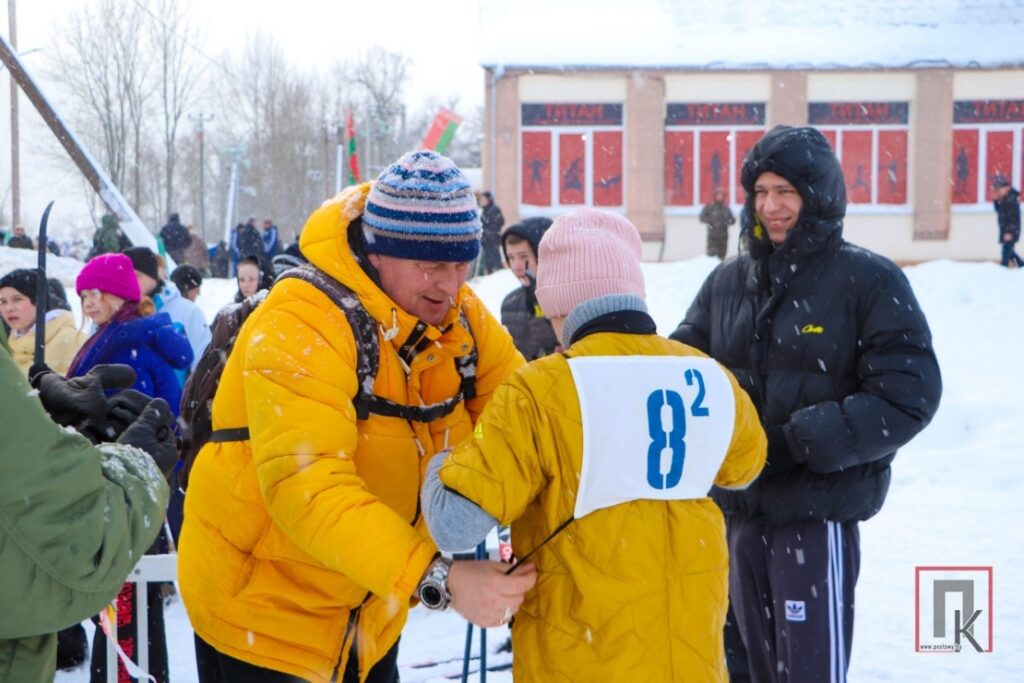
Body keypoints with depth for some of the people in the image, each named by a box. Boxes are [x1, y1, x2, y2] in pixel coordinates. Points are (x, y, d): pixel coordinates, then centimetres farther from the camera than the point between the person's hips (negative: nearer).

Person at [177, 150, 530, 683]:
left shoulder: (462, 319, -3)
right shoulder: (300, 327, -27)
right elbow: (307, 489, -38)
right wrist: (434, 574, -48)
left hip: (370, 616, 7)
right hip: (263, 608, -6)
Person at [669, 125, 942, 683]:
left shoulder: (868, 280, -6)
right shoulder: (727, 282, 9)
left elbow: (908, 395, -13)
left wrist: (798, 441, -21)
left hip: (819, 510, -5)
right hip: (737, 510, 5)